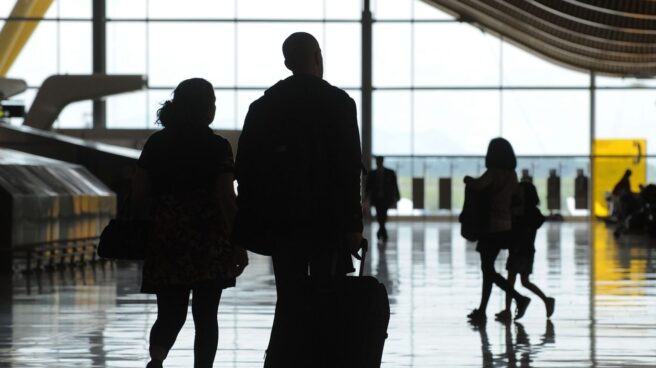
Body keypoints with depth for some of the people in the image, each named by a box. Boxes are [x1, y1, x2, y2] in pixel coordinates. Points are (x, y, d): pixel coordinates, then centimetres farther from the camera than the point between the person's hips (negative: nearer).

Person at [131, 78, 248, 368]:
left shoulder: (155, 143, 5)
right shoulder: (216, 147, -6)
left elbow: (138, 195, 4)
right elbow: (226, 198, -11)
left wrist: (142, 235, 16)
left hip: (165, 242, 3)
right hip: (209, 243, -3)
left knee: (170, 314, 6)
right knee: (205, 316, 7)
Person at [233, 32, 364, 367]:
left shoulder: (263, 106, 8)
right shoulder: (337, 102, -4)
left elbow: (245, 170, 6)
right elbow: (350, 168, -9)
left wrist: (249, 226, 10)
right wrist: (354, 223, -6)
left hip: (281, 221, 4)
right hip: (327, 220, -4)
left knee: (289, 302, 9)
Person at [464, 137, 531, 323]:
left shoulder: (493, 173, -15)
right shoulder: (512, 175, 8)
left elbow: (477, 185, -33)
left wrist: (468, 180, -10)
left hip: (493, 226, -8)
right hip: (505, 225, 8)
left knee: (488, 269, -1)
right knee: (487, 268, 13)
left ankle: (519, 298, -11)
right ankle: (482, 310, 15)